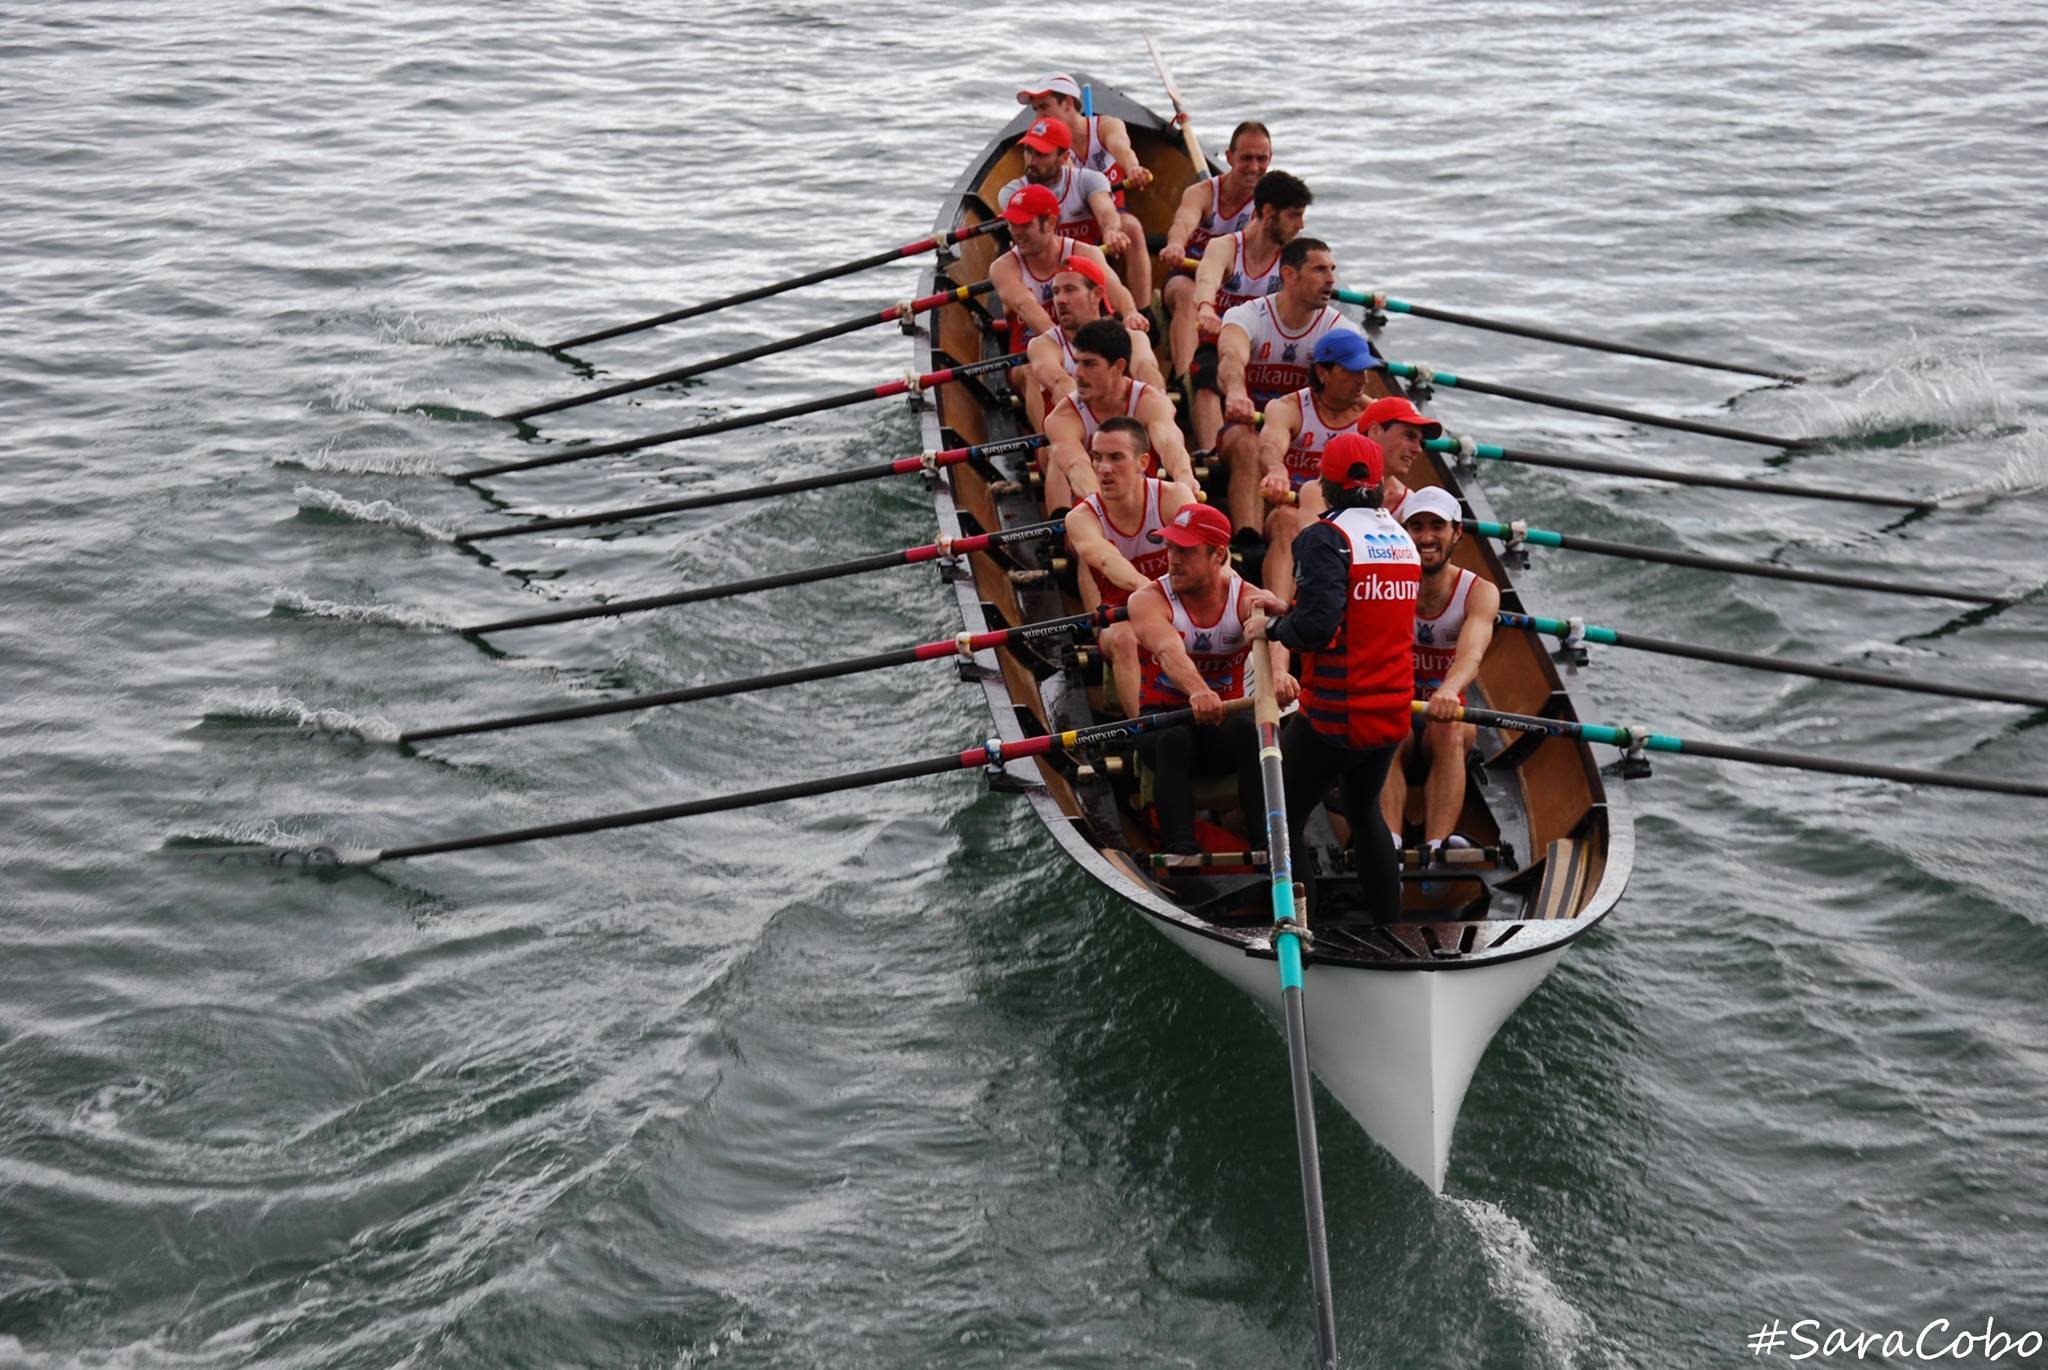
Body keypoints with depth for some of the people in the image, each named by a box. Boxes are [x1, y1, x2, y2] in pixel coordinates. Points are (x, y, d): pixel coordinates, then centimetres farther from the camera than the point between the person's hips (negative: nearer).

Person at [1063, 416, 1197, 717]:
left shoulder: (1172, 497, -10)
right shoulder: (1081, 517, -13)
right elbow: (1103, 556, -37)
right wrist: (1140, 584, -60)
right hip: (1119, 621, -1)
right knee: (1124, 638, -35)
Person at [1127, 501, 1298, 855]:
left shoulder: (1247, 598, -7)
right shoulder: (1149, 600, -10)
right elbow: (1170, 651, -33)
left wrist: (1277, 671, -57)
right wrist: (1196, 690, -56)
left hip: (1225, 716, 1)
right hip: (1162, 714, -1)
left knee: (1252, 731, -33)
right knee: (1174, 739, -36)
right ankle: (1180, 847, -43)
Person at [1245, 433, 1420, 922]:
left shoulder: (1325, 537, -14)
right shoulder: (1402, 538, 9)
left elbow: (1317, 629, -24)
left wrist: (1270, 628, -6)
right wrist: (1289, 607, 15)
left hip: (1333, 716, -7)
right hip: (1392, 713, 7)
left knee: (1281, 817, 3)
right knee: (1365, 810, 24)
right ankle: (1388, 919, 28)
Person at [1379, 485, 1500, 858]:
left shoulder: (1479, 592, -6)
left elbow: (1471, 653, -26)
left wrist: (1449, 690, -49)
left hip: (1446, 712, 0)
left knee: (1449, 729, -33)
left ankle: (1437, 845, -45)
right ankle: (1388, 844, -46)